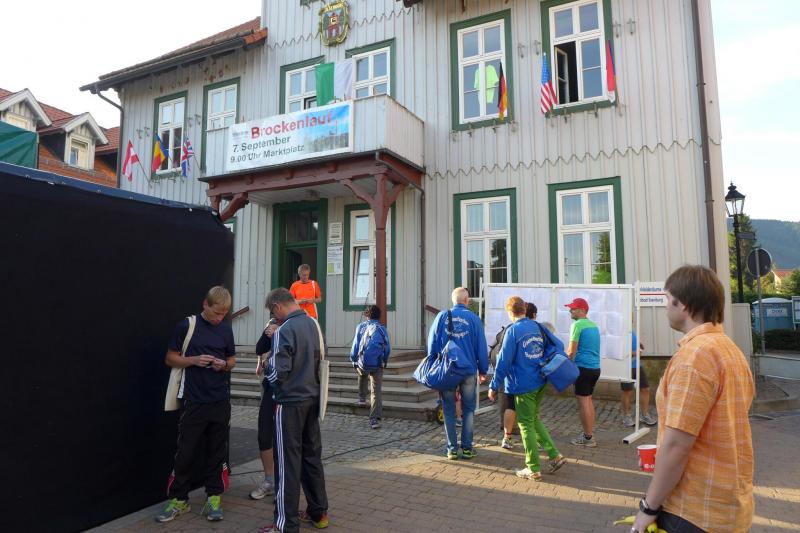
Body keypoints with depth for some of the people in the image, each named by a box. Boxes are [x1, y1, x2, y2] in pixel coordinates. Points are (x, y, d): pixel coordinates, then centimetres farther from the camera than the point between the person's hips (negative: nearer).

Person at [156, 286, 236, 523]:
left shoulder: (226, 329, 5)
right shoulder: (186, 326, -5)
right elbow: (170, 358, 0)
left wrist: (224, 364, -8)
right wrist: (193, 360, -17)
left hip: (221, 402, 3)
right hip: (193, 401, -3)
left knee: (217, 452, 9)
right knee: (185, 453, 4)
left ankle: (213, 497, 22)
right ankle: (179, 499, 21)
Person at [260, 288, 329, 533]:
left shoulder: (283, 331, -18)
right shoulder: (313, 324, 4)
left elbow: (277, 373, -17)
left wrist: (267, 365, 2)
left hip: (290, 402, -7)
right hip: (312, 398, 7)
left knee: (288, 461, 2)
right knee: (312, 455, 16)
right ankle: (318, 512, 27)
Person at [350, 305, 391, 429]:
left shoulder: (361, 327, 1)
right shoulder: (382, 329, 5)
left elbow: (355, 345, -2)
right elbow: (388, 349, 6)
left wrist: (353, 360, 10)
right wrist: (384, 362, 21)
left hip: (362, 363, 0)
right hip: (378, 365, 0)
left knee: (362, 374, 36)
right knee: (376, 392, 4)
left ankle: (362, 399, 37)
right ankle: (375, 419, -4)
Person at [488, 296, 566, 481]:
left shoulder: (513, 330, -14)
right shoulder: (538, 327, 6)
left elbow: (504, 360, -16)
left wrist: (494, 386, -10)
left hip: (523, 385, -7)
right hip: (540, 383, 7)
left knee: (526, 425, 5)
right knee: (534, 419, 22)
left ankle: (533, 469, 11)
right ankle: (555, 455, 20)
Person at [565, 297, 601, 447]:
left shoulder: (577, 325, -12)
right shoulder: (594, 325, 14)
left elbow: (571, 351, -14)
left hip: (583, 367, -9)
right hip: (595, 367, 9)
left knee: (583, 402, -1)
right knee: (588, 400, 17)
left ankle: (588, 437, 4)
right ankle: (589, 434, 23)